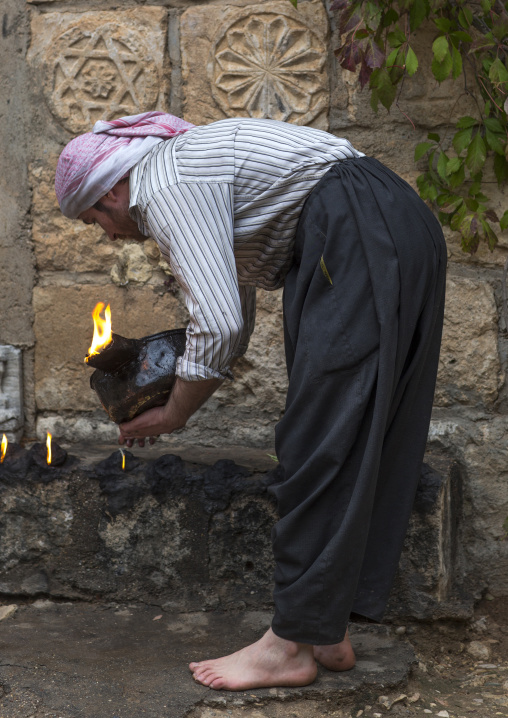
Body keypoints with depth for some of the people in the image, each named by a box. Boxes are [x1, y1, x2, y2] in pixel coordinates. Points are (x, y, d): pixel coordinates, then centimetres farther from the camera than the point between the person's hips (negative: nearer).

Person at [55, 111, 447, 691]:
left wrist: (172, 416, -1)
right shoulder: (192, 168, 25)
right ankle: (328, 631, 15)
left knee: (320, 444, -9)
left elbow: (217, 326, -17)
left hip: (360, 245, -11)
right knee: (360, 446, 8)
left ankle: (292, 644, -2)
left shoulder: (164, 188, -8)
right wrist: (179, 397, 35)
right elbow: (233, 320, 31)